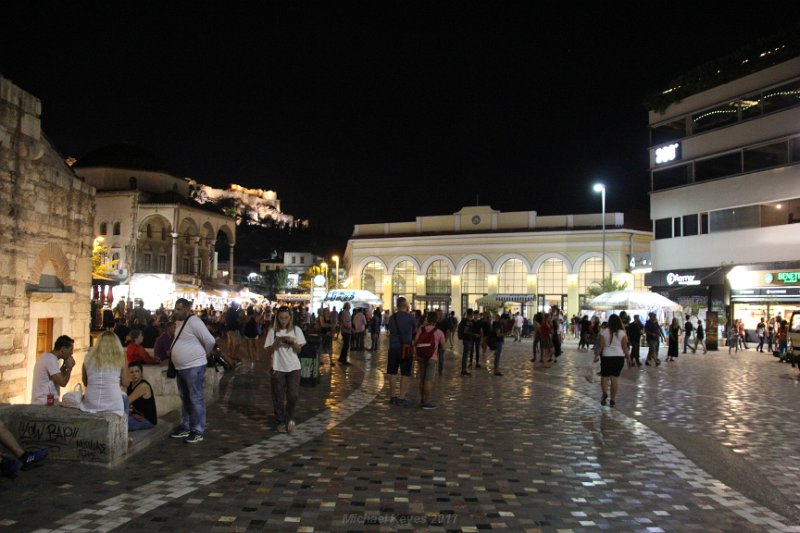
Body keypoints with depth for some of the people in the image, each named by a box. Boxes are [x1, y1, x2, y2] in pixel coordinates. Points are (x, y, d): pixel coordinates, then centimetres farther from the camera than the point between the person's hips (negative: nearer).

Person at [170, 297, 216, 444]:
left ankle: (198, 432, 4)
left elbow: (210, 341, -19)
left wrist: (202, 354, -3)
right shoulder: (179, 322, 11)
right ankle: (185, 428, 29)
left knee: (196, 399, -3)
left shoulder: (193, 322, -18)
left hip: (194, 367, -9)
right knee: (185, 399, 18)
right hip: (181, 367, 9)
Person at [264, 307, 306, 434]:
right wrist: (277, 341, -17)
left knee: (293, 395, -6)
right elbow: (268, 352, -3)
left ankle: (290, 418, 18)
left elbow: (298, 350, -1)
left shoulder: (296, 330, -1)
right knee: (278, 397, 6)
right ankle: (281, 422, 24)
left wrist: (292, 342, -19)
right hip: (277, 368, 0)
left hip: (293, 367, 0)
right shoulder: (273, 331, -3)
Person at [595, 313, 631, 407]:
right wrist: (628, 358, 8)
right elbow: (625, 348, -2)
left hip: (606, 357, -1)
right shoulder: (622, 333, -4)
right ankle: (613, 400, 11)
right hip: (619, 357, 1)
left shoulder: (603, 331, -4)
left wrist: (596, 356, 5)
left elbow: (601, 346, -4)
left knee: (604, 376, 10)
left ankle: (604, 392, -15)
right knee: (614, 378, 7)